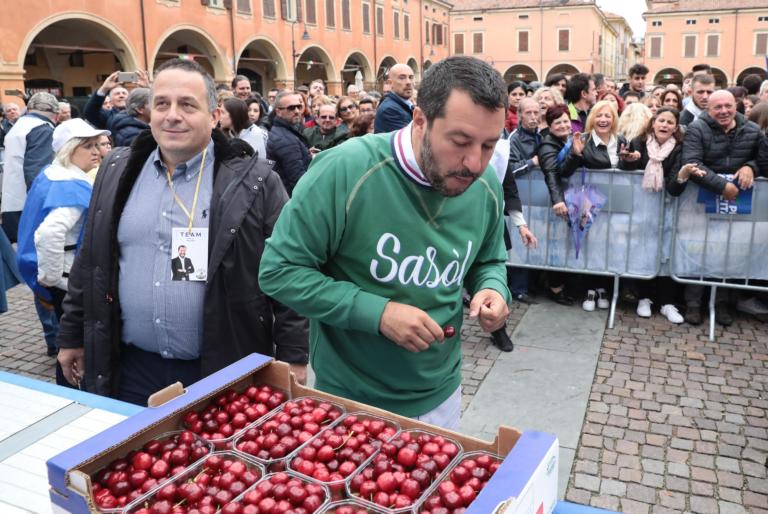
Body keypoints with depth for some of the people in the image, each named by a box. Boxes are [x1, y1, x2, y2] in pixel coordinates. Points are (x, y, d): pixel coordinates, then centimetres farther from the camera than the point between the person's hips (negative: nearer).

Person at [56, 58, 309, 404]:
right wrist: (73, 335, 15)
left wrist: (293, 357, -9)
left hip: (223, 373, -3)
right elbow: (89, 262, 13)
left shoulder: (253, 181, -9)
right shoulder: (117, 172, 5)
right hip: (131, 369, 4)